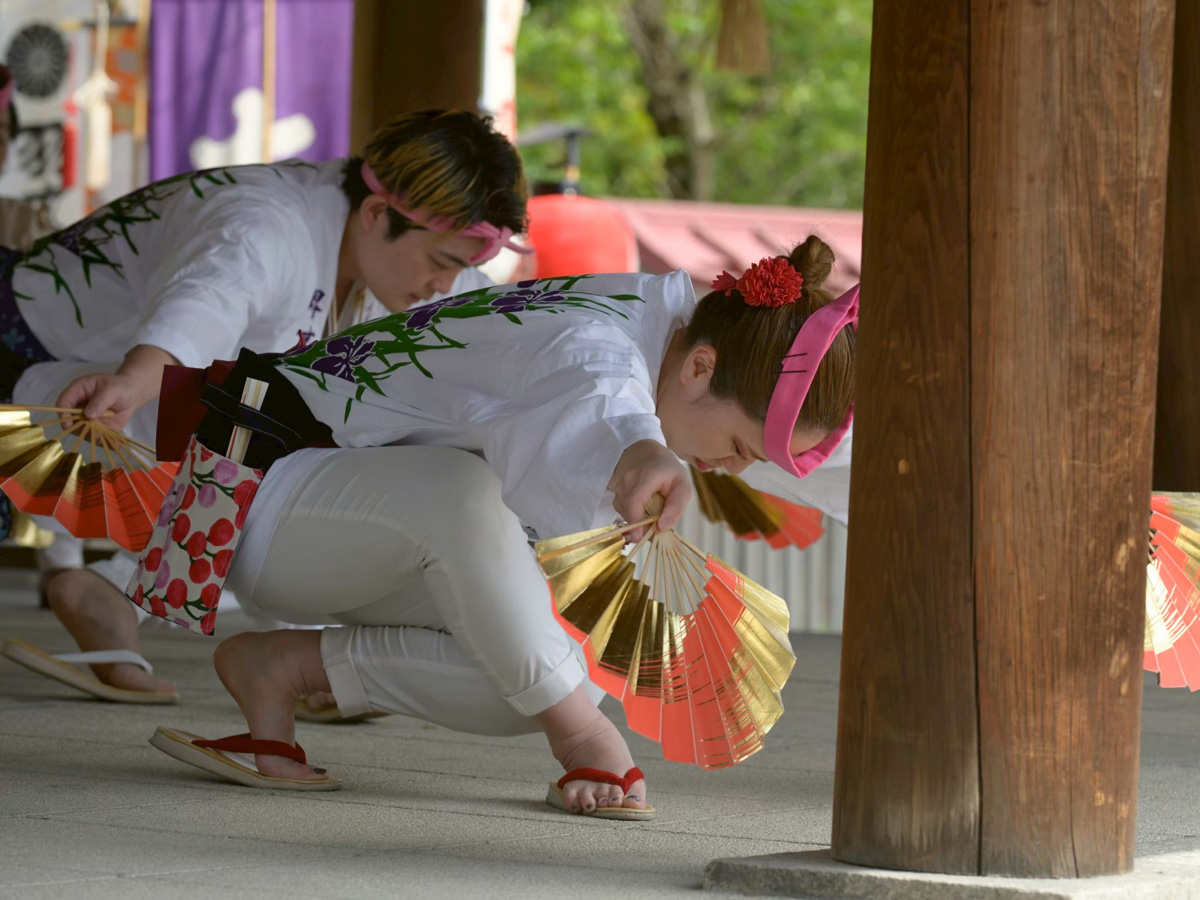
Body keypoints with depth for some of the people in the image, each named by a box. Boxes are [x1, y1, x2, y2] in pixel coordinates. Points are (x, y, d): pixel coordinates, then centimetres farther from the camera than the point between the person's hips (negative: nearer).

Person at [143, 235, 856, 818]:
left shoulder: (693, 314, -6)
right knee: (457, 488, -40)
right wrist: (642, 452, -83)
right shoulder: (591, 350, -34)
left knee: (535, 677, -13)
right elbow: (590, 408, -62)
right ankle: (578, 730, -23)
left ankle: (285, 664, -4)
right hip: (268, 492, -9)